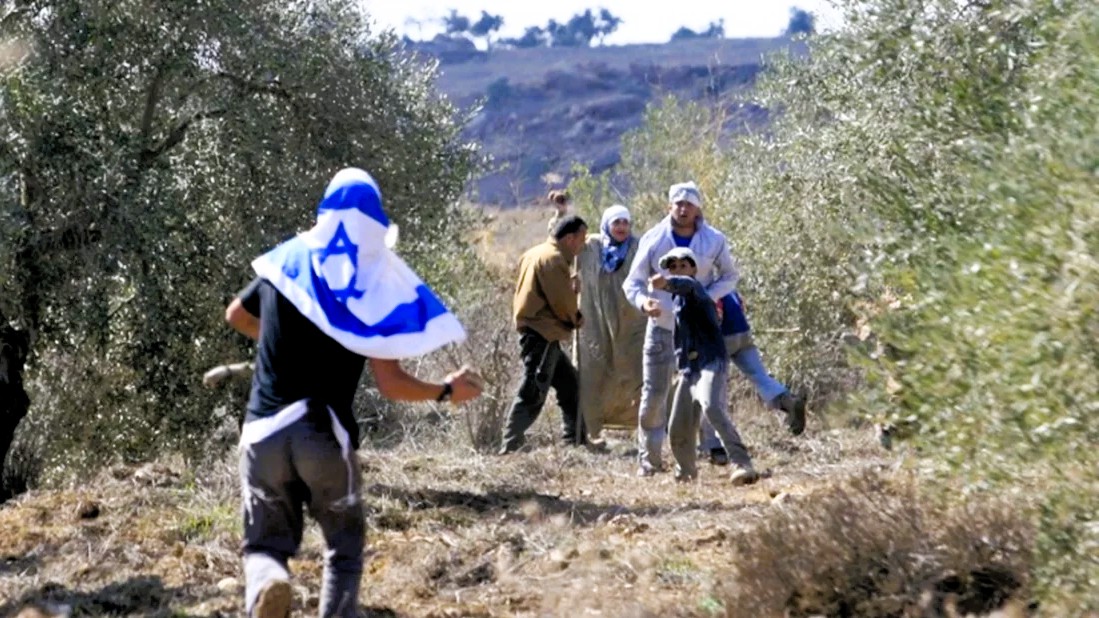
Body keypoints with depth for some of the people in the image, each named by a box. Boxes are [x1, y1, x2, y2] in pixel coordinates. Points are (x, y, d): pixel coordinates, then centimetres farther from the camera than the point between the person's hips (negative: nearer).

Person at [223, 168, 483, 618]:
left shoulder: (284, 262, 4)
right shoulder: (374, 288, -5)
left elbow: (236, 316, 23)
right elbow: (391, 385, -8)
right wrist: (447, 392, 8)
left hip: (264, 430, 2)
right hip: (325, 435, -2)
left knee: (266, 544, 10)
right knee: (344, 546, 18)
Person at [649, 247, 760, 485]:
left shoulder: (695, 290, -7)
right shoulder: (677, 301, 19)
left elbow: (687, 285, -35)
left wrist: (667, 283, -55)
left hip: (711, 363, -9)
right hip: (688, 369, 9)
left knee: (712, 407, -34)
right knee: (678, 430, 11)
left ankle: (743, 464, -40)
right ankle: (686, 473, 37)